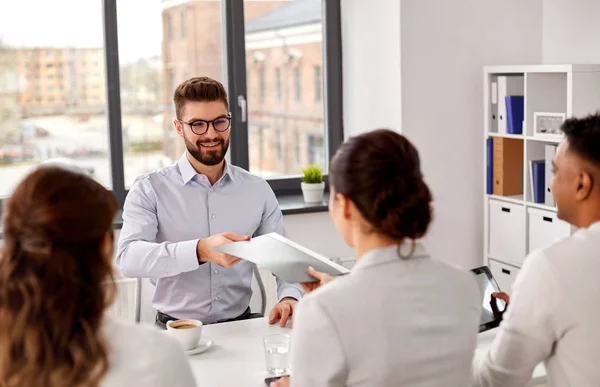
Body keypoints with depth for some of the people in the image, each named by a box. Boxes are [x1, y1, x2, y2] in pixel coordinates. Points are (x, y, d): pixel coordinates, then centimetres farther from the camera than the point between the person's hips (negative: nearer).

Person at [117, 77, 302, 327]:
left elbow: (284, 259, 11)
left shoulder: (258, 191, 7)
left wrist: (289, 297, -12)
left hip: (241, 325, 4)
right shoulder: (150, 190, -2)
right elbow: (128, 258, -18)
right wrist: (200, 251, -34)